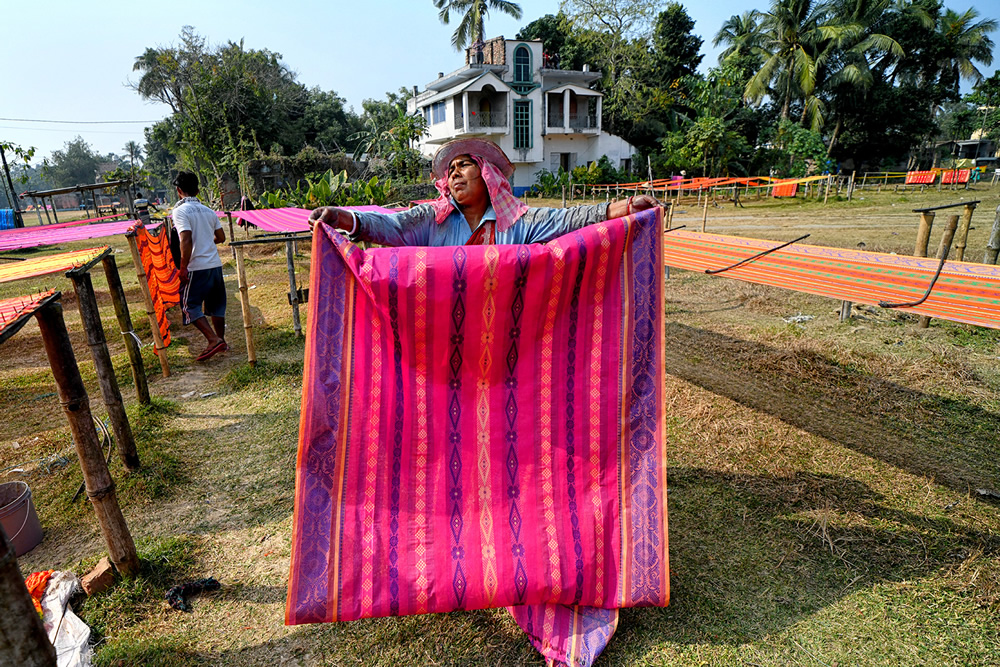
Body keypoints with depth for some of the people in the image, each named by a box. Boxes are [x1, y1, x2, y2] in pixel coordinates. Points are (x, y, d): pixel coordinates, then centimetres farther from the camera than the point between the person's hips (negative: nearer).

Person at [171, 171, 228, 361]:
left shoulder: (180, 211, -9)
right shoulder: (208, 210, 10)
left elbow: (186, 240, -19)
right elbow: (221, 237, 13)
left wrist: (183, 267, -14)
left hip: (196, 267, -6)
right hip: (215, 264, 6)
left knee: (190, 305, 3)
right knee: (215, 304, 15)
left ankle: (214, 340, -8)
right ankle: (221, 341, 24)